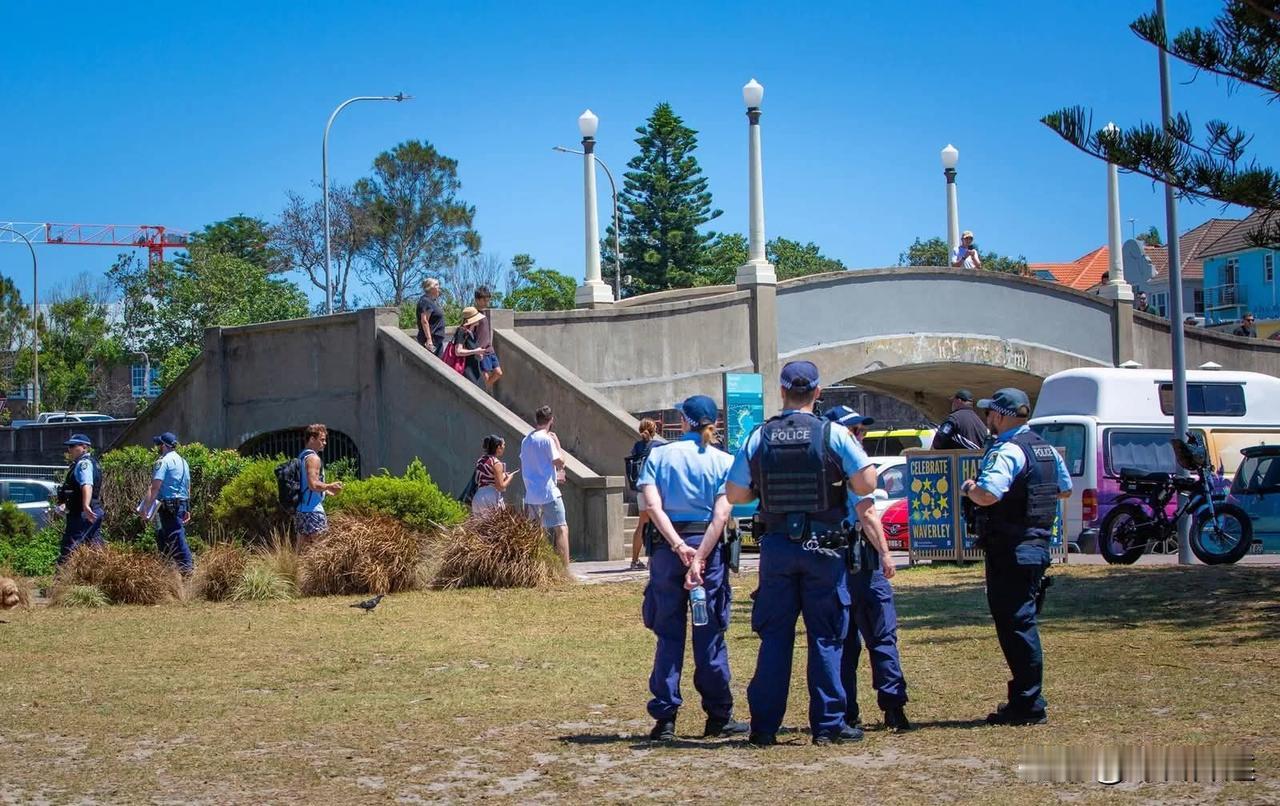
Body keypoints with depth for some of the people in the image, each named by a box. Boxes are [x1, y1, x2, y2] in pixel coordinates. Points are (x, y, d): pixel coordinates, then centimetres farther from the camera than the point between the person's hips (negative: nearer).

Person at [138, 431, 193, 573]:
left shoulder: (163, 461, -11)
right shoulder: (183, 461, 16)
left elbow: (155, 487, -19)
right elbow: (188, 487, 20)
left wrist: (145, 508, -19)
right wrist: (187, 509, 24)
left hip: (169, 506, -9)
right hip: (182, 505, 9)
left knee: (176, 538, -7)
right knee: (161, 536, 19)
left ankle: (186, 568, -10)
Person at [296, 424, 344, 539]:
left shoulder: (302, 456, 16)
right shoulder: (313, 458, -14)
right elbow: (313, 485, -23)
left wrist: (326, 491, 24)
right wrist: (330, 486, -9)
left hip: (300, 509, 10)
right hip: (313, 510, -10)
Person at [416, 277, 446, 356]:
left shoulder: (433, 301, 16)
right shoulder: (426, 301, -16)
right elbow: (424, 321, -23)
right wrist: (429, 339, -27)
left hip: (437, 340, 11)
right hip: (431, 340, -11)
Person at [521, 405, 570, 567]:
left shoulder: (526, 441, 11)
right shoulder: (547, 439, -11)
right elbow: (560, 463, -11)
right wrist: (557, 443, 0)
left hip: (531, 494, 7)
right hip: (549, 493, -7)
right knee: (561, 529, -6)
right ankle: (565, 570, -14)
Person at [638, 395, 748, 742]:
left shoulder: (658, 456, 5)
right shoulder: (724, 462, 3)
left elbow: (654, 507, -9)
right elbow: (721, 515, -9)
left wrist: (679, 548, -15)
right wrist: (699, 558, -13)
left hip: (666, 549, 1)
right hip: (708, 546, -1)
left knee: (668, 635, 6)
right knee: (710, 635, 6)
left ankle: (665, 718, 3)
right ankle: (718, 716, 11)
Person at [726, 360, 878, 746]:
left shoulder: (758, 438, 0)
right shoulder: (832, 435, -6)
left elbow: (734, 494, 3)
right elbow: (867, 483, -11)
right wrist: (840, 483, 8)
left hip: (777, 546, 2)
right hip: (823, 546, -2)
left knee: (774, 637, 8)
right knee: (826, 636, 6)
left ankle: (764, 726, 8)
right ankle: (827, 725, 5)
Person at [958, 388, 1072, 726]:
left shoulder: (1006, 451, -18)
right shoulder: (1045, 448, 12)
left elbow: (988, 495, -31)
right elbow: (1065, 489, 24)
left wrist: (969, 488, -11)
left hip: (1010, 551, -9)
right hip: (1038, 544, 9)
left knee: (1015, 624, -5)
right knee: (1022, 621, 17)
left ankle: (1028, 706, -3)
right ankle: (1027, 699, 23)